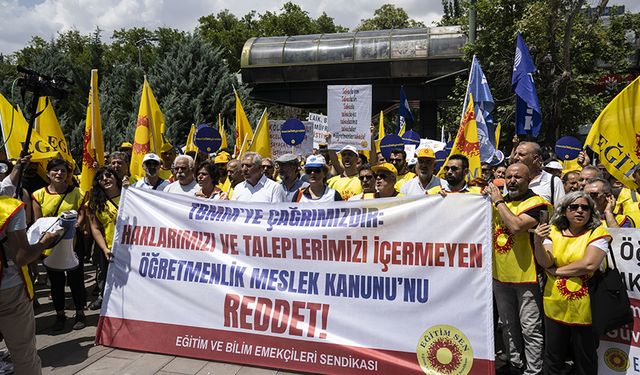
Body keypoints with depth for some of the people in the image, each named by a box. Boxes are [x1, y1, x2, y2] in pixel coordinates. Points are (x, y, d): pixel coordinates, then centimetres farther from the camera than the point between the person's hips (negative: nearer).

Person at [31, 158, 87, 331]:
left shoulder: (76, 192, 0)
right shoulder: (39, 195, 3)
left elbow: (82, 215, -2)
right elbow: (37, 222, 4)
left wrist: (73, 226, -20)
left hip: (72, 244, -1)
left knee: (76, 280, 6)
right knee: (56, 282, 13)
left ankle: (80, 314, 22)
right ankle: (60, 315, 29)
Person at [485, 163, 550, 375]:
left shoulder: (536, 203, -11)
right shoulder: (500, 201, 9)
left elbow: (516, 226, -27)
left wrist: (498, 201, -17)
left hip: (526, 275, -6)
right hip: (500, 274, 7)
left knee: (530, 328, 2)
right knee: (508, 325, 19)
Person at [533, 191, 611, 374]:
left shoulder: (598, 232, -7)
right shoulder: (554, 231, 3)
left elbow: (589, 264, -20)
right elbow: (545, 262, -8)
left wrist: (556, 271, -10)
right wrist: (538, 243, -27)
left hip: (584, 307, -2)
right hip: (555, 306, 3)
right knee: (553, 359, 16)